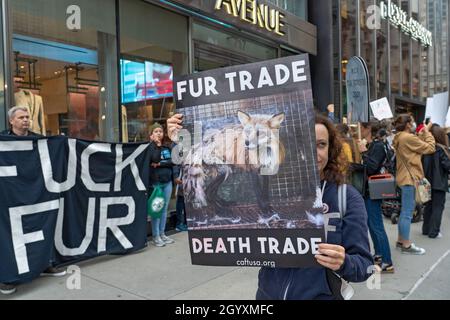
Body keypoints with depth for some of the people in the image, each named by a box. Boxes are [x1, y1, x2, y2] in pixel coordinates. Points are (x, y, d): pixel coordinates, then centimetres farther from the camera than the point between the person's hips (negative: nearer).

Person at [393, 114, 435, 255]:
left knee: (405, 211, 16)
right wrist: (427, 131, -1)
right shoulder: (408, 137, -18)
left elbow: (418, 144, 16)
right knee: (408, 212, -5)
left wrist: (422, 133, 13)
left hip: (405, 177, 10)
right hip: (409, 178, -10)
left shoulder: (400, 138, 13)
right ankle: (406, 245, 2)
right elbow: (430, 148, -11)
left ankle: (401, 240, 24)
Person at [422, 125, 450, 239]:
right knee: (438, 207, 2)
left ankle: (426, 229, 22)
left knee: (428, 206, 16)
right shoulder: (441, 149, -15)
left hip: (428, 182, 6)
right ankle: (434, 232, 3)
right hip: (439, 183, -6)